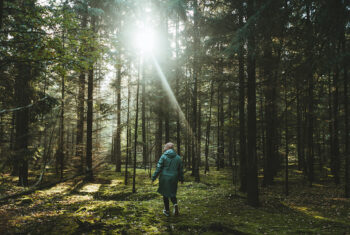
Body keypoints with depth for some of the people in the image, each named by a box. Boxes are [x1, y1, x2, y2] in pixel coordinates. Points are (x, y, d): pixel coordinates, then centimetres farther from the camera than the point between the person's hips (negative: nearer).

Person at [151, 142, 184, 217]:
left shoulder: (163, 156, -8)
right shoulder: (178, 157, 4)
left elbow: (158, 168, -10)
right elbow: (180, 170, 9)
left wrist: (153, 177, -3)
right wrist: (181, 179, 20)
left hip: (164, 178, -3)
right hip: (173, 179, 3)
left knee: (165, 194, 11)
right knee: (172, 193, 17)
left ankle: (167, 210, 17)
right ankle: (175, 204, -11)